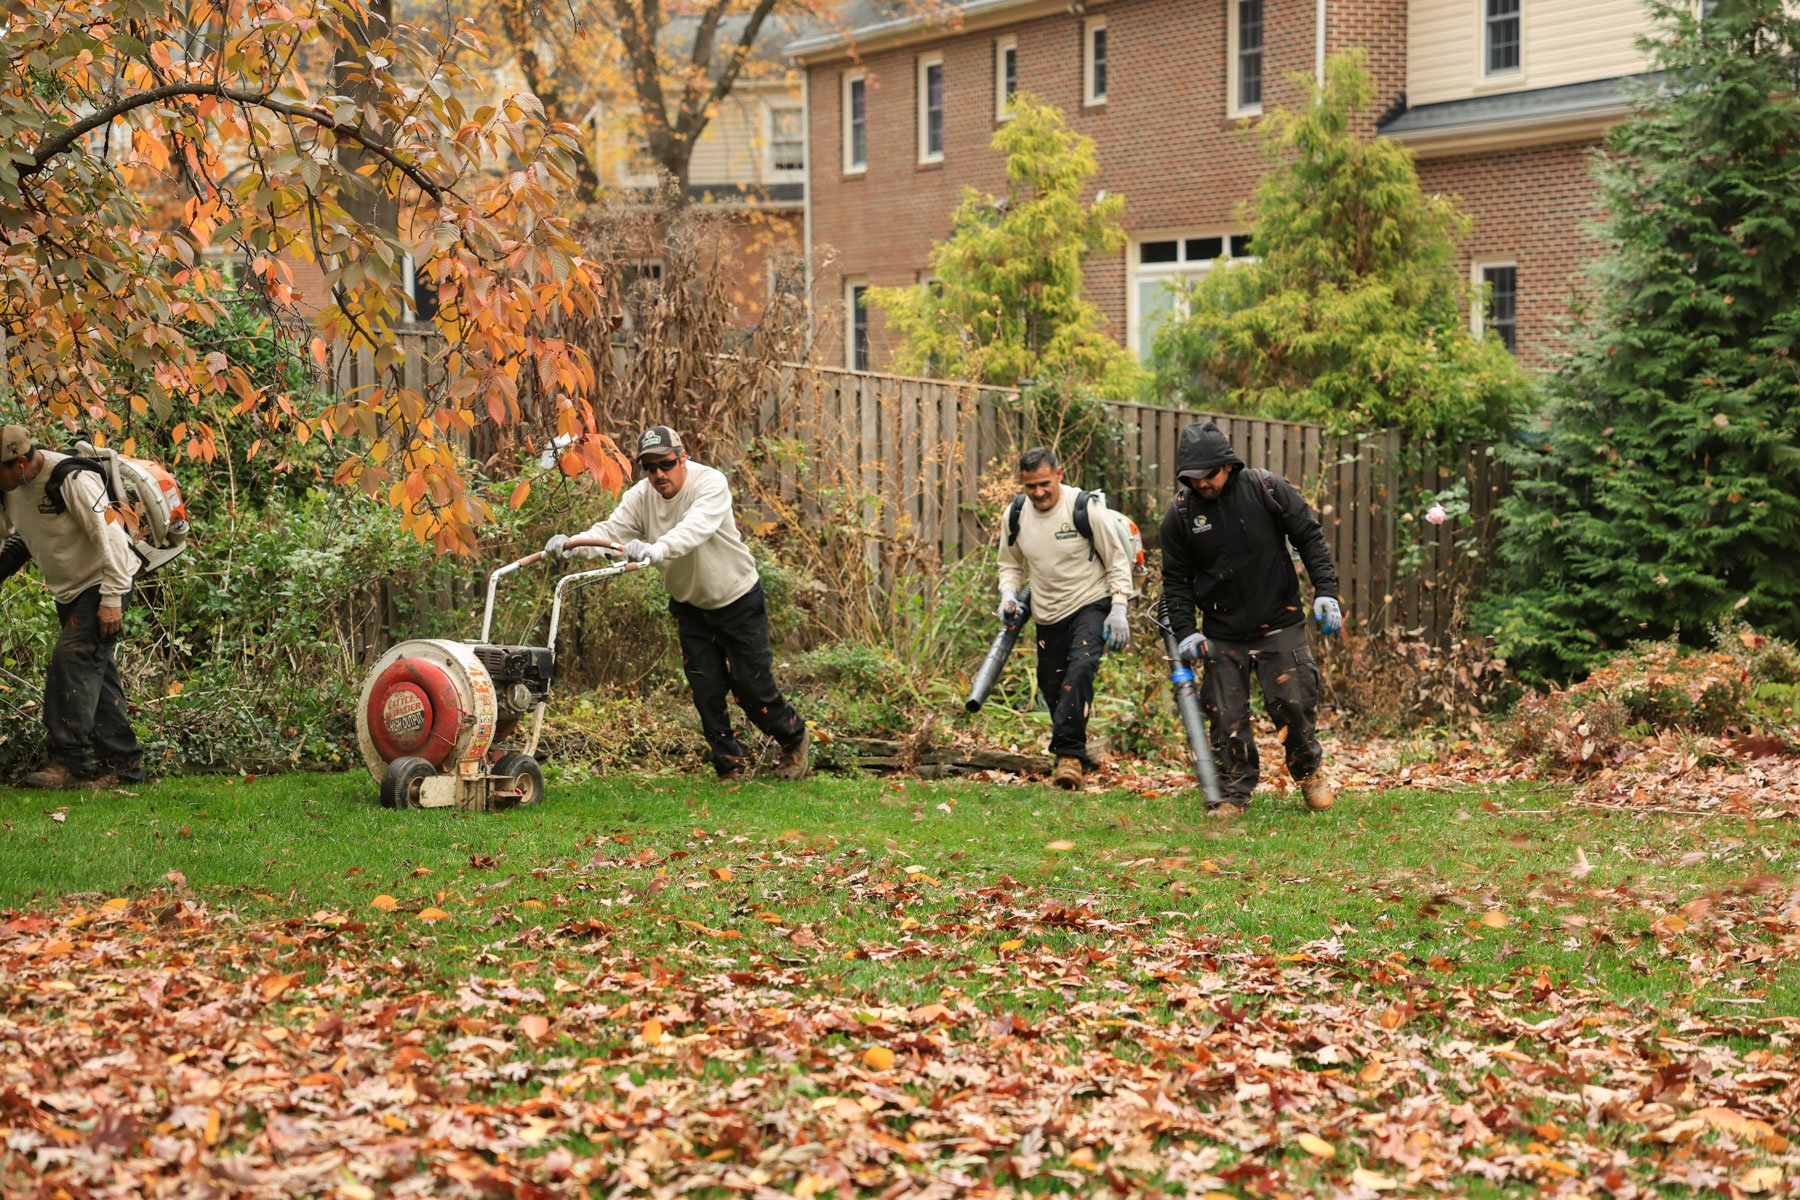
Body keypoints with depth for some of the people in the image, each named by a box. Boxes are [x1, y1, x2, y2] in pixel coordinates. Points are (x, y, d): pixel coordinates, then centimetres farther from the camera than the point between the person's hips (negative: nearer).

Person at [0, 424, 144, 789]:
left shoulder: (73, 480, -26)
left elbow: (110, 538, -24)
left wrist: (111, 600, -23)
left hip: (102, 584, -9)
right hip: (69, 591, 9)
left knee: (73, 657, -20)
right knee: (95, 673, 7)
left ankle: (67, 759, -22)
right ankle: (122, 764, 11)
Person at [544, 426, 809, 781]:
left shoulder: (711, 483, -26)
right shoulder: (639, 497, -11)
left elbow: (696, 526, -45)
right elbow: (609, 531, -24)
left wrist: (657, 549, -64)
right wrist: (569, 544, -46)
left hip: (738, 600, -4)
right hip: (689, 605, 4)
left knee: (751, 684, 0)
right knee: (706, 689, 0)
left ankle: (794, 736, 27)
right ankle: (729, 762, 15)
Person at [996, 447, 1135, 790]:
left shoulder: (1086, 508, -14)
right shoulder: (1015, 516, -1)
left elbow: (1118, 560, -6)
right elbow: (1011, 565, 15)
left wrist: (1118, 610, -13)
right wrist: (1008, 595, -5)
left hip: (1091, 605, -5)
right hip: (1048, 616, 5)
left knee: (1080, 668, -28)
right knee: (1052, 687, 8)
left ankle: (1069, 754, -30)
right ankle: (1073, 758, 27)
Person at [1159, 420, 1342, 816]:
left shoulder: (1266, 489, -9)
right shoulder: (1180, 512, -4)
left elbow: (1310, 538, -1)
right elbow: (1176, 578, 3)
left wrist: (1326, 590, -9)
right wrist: (1185, 630, -7)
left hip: (1279, 622, -1)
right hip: (1223, 632, 2)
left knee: (1292, 702, -4)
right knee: (1226, 716, -1)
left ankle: (1310, 771, 22)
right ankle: (1234, 794, 12)